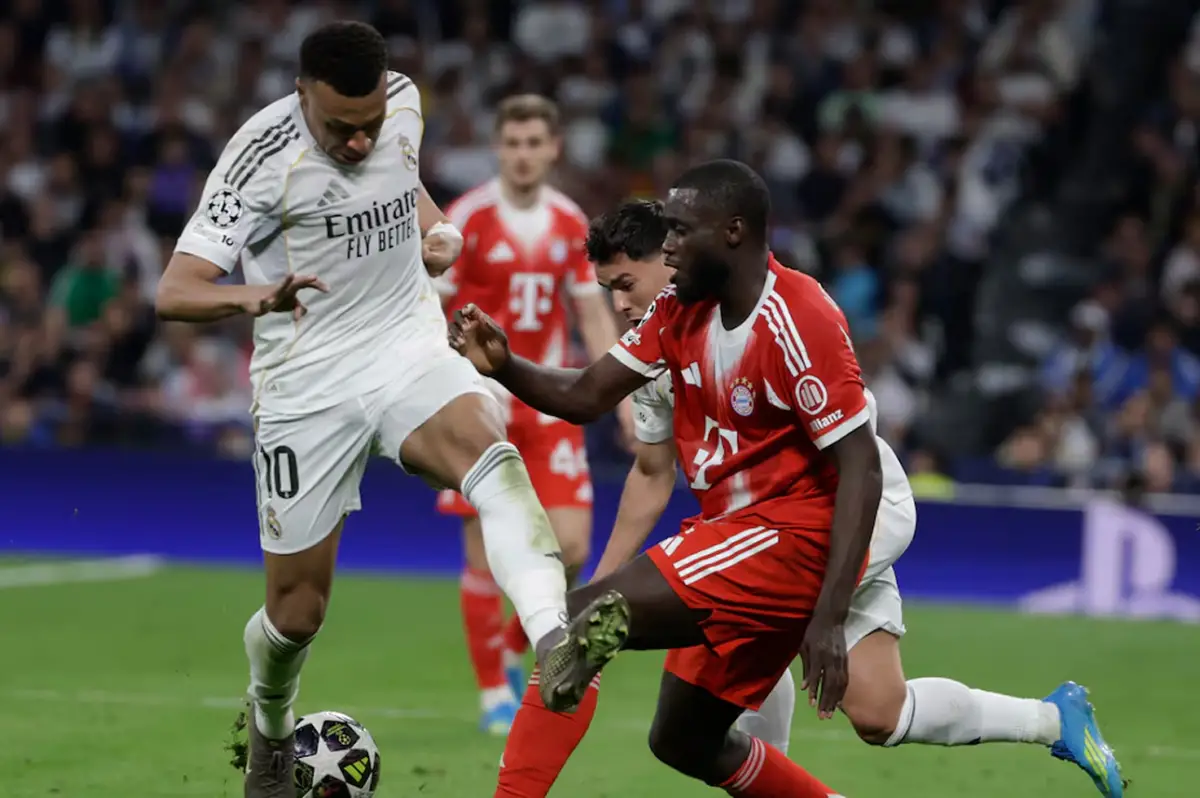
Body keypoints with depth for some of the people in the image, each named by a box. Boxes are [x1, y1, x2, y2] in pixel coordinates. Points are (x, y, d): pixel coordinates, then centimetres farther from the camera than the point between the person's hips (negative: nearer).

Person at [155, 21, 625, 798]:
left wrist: (442, 231, 6)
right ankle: (268, 729, 39)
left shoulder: (404, 103, -1)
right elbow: (174, 292, -23)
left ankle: (555, 647, -53)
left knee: (490, 456, -32)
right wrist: (256, 296, -44)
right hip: (308, 383, -2)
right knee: (298, 607, 4)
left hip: (409, 352, 3)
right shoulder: (263, 155, -17)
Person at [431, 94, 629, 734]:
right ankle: (494, 694, 9)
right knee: (485, 553, -4)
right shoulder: (467, 218, -8)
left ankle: (515, 650, 21)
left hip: (549, 409, 4)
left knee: (571, 547, -5)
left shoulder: (570, 223, 6)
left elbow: (593, 315, 12)